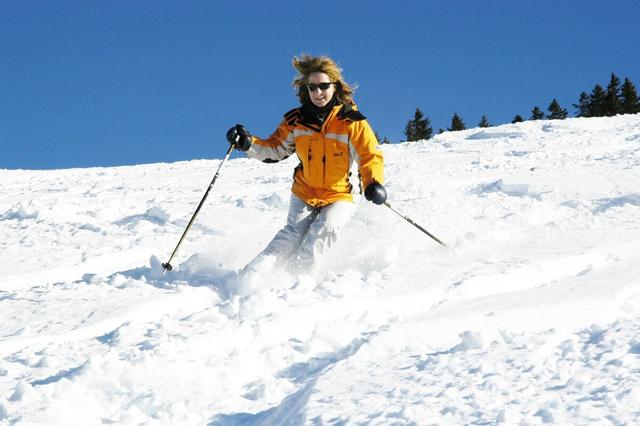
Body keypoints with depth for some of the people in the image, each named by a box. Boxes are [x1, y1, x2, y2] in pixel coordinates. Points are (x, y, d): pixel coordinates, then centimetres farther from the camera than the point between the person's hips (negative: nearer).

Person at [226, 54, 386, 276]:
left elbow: (370, 156, -9)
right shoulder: (296, 120, -1)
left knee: (324, 230, -27)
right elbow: (275, 148, 8)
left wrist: (373, 183, -28)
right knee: (294, 233, -19)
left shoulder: (352, 122, -9)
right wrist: (248, 143, -9)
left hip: (338, 197, -2)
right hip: (304, 193, 2)